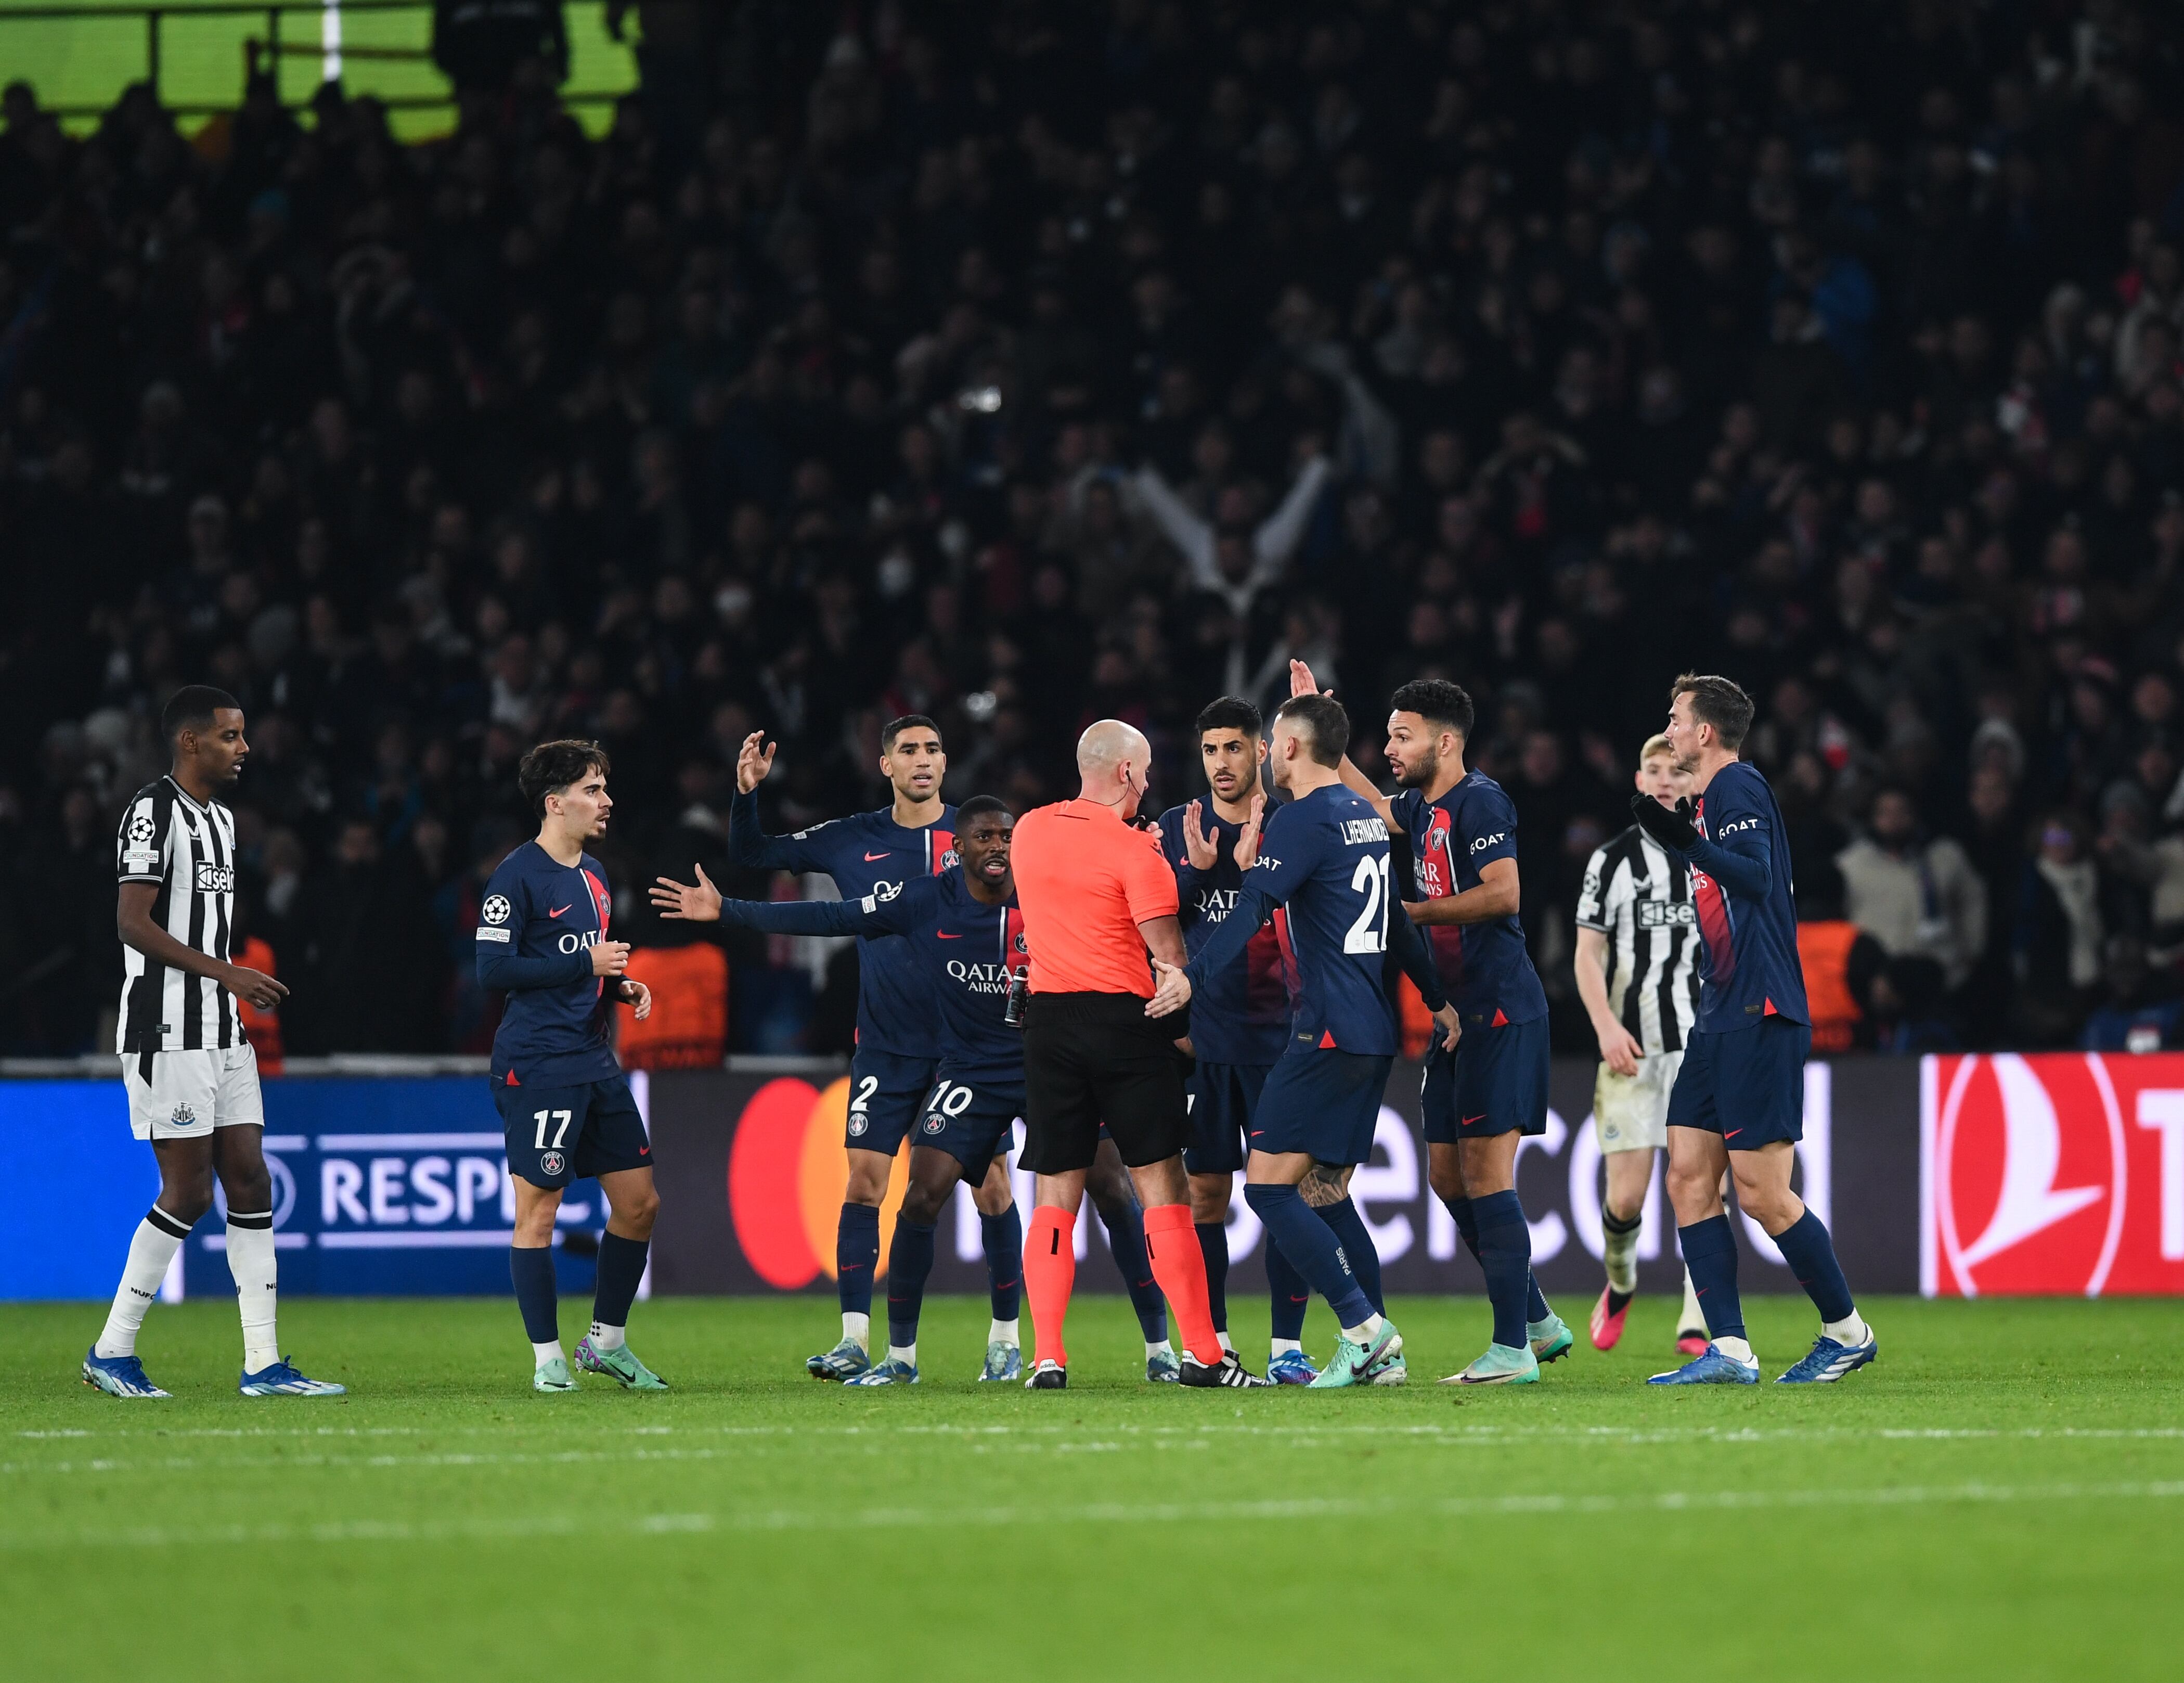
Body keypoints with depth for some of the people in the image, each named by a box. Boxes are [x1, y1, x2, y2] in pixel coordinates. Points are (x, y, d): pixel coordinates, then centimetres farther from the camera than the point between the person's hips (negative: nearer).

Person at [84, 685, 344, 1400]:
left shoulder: (220, 817, 17)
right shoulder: (154, 811, -12)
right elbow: (133, 923, -19)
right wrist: (226, 973, -22)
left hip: (221, 1033, 9)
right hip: (167, 1033, -9)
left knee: (250, 1184, 4)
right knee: (188, 1192, -8)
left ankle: (264, 1364, 5)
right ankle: (112, 1352, 3)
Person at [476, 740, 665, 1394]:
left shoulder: (593, 874, 16)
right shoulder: (517, 876, -10)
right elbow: (493, 968, -16)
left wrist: (622, 985, 8)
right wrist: (586, 962, -15)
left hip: (596, 1063, 9)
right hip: (537, 1064, -9)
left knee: (639, 1201, 8)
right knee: (539, 1208, -5)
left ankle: (606, 1341, 21)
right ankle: (548, 1359, 2)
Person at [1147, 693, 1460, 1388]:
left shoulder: (1303, 819, -10)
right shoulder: (1364, 817, 17)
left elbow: (1254, 908, -22)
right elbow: (1396, 921, 28)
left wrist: (1193, 976, -29)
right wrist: (1436, 998, 38)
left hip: (1326, 1032, -9)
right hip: (1373, 1032, 9)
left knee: (1269, 1186, -9)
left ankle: (1363, 1325, -16)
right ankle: (1376, 1351, 9)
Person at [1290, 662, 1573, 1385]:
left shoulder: (1478, 802, -12)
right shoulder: (1422, 807, 15)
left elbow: (1503, 894, -23)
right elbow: (1371, 805, 35)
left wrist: (1410, 913, -17)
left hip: (1497, 1012, -10)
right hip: (1457, 1015, 10)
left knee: (1485, 1174, -11)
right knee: (1448, 1175, 11)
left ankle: (1512, 1349, -11)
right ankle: (1537, 1320, 20)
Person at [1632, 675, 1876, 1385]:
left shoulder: (1737, 788, -10)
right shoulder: (1711, 798, 20)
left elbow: (1757, 876, -24)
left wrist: (1687, 842, -31)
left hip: (1759, 1019, -10)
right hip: (1721, 1020, 10)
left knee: (1762, 1193, -8)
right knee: (1689, 1178, 2)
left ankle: (1846, 1331, 6)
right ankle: (1728, 1352, -1)